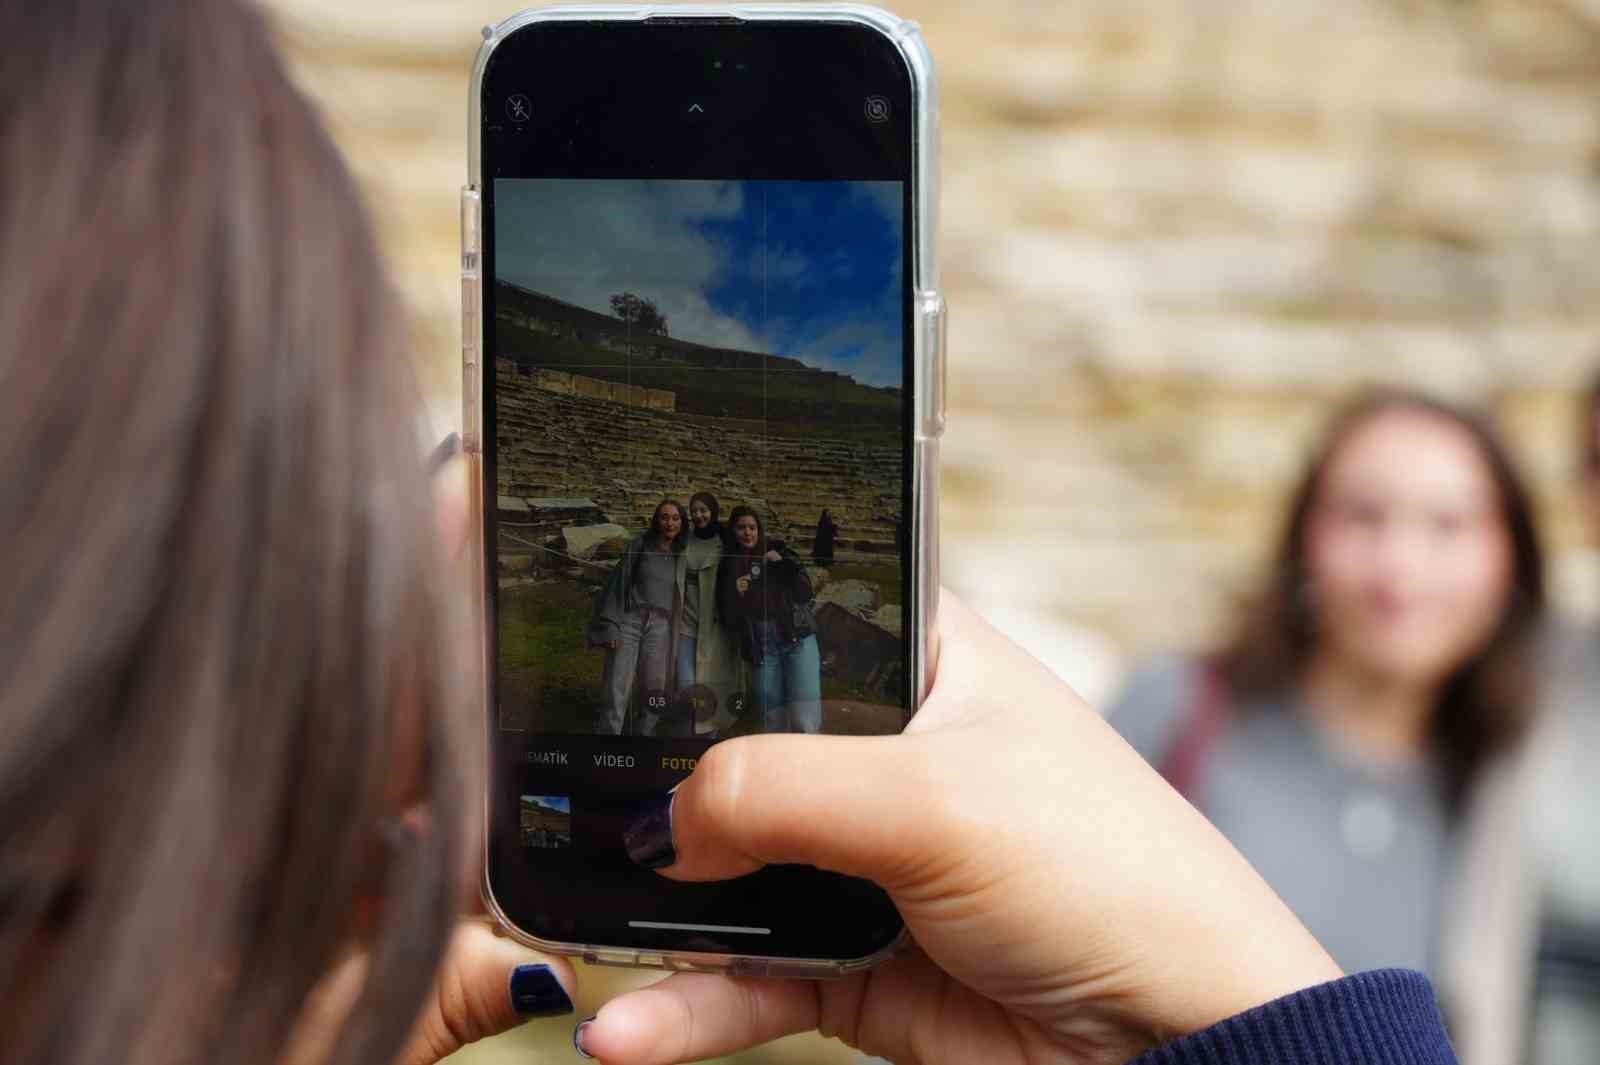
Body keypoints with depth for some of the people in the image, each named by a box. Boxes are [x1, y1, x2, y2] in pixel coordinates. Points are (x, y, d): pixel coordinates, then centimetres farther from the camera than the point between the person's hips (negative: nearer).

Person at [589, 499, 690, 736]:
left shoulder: (682, 558, 14)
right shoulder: (640, 546, 4)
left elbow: (682, 599, 17)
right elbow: (618, 583, 2)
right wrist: (609, 627, -5)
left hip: (660, 628, 3)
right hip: (629, 621, -3)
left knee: (655, 695, -3)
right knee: (617, 691, -11)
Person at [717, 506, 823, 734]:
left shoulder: (778, 551, 5)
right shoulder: (728, 566, 10)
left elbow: (805, 593, 0)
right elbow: (727, 617, 10)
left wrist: (783, 565, -13)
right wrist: (735, 594, -9)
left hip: (797, 638, -2)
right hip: (760, 648, 2)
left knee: (804, 721, -15)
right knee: (774, 721, 2)